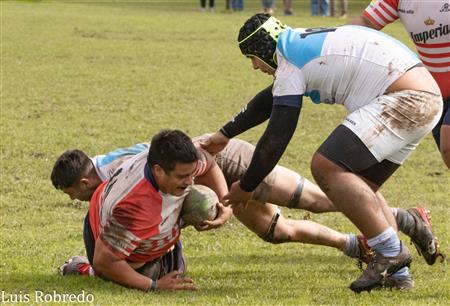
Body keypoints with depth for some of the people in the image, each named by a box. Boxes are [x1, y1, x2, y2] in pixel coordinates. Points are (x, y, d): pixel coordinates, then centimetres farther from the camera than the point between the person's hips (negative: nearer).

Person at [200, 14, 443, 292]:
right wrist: (225, 134, 48)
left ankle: (391, 251, -12)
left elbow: (276, 137, -3)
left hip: (405, 101, -10)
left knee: (326, 167, -13)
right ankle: (397, 271, 12)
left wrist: (246, 187, 9)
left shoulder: (290, 63, -5)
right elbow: (272, 100, 38)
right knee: (357, 184, 16)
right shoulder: (307, 44, 23)